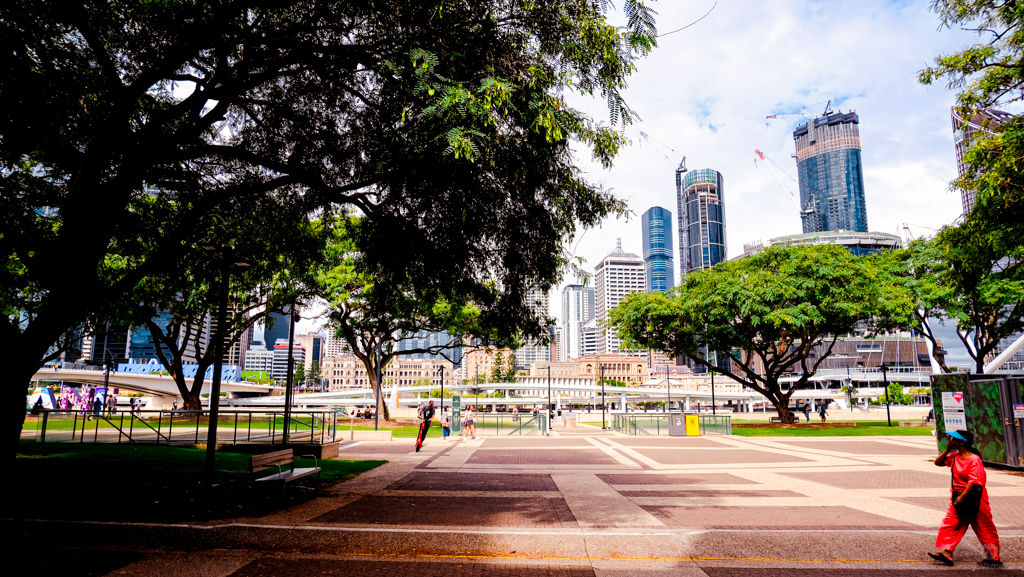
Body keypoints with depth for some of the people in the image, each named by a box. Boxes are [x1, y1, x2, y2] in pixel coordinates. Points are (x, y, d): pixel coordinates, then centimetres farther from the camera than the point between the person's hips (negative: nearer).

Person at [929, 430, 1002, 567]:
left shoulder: (974, 459, -19)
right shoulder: (954, 456, 5)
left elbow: (974, 481, -23)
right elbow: (938, 463, 10)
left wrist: (962, 497, -23)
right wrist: (947, 450, -1)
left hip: (974, 500, -8)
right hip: (958, 498, 8)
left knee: (984, 529, 5)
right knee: (949, 525, 2)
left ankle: (994, 558, 17)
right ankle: (947, 552, 1)